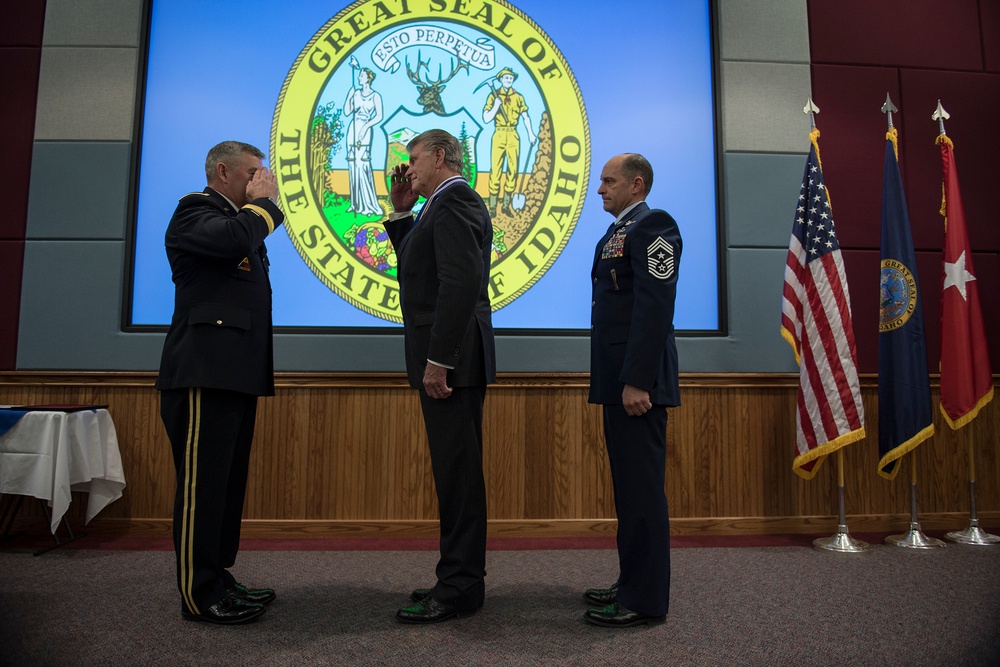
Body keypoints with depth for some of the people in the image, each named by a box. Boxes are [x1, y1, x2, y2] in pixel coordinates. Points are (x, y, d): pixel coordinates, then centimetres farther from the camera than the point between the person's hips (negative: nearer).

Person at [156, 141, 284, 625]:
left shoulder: (241, 217, 25)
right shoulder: (195, 209, -1)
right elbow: (234, 239, -21)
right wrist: (262, 203, -8)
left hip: (235, 373, 10)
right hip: (205, 371, -10)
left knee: (228, 482, 12)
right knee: (203, 482, -5)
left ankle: (216, 580, 21)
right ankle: (199, 595, 3)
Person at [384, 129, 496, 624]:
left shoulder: (454, 201, -11)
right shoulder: (448, 203, 21)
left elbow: (461, 282, -23)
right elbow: (416, 262, 29)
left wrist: (437, 359, -24)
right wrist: (401, 211, 18)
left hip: (450, 359, -11)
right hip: (445, 357, 11)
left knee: (458, 472, -3)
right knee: (456, 471, 14)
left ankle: (459, 589, 8)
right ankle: (461, 578, 26)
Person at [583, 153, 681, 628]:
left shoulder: (652, 225, -8)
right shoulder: (616, 232, 22)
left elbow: (655, 307, -18)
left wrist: (636, 381, -22)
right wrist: (615, 380, 17)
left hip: (637, 380, -10)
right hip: (618, 379, 10)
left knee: (642, 488, -3)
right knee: (628, 486, 15)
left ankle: (645, 601, 8)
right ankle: (633, 583, 27)